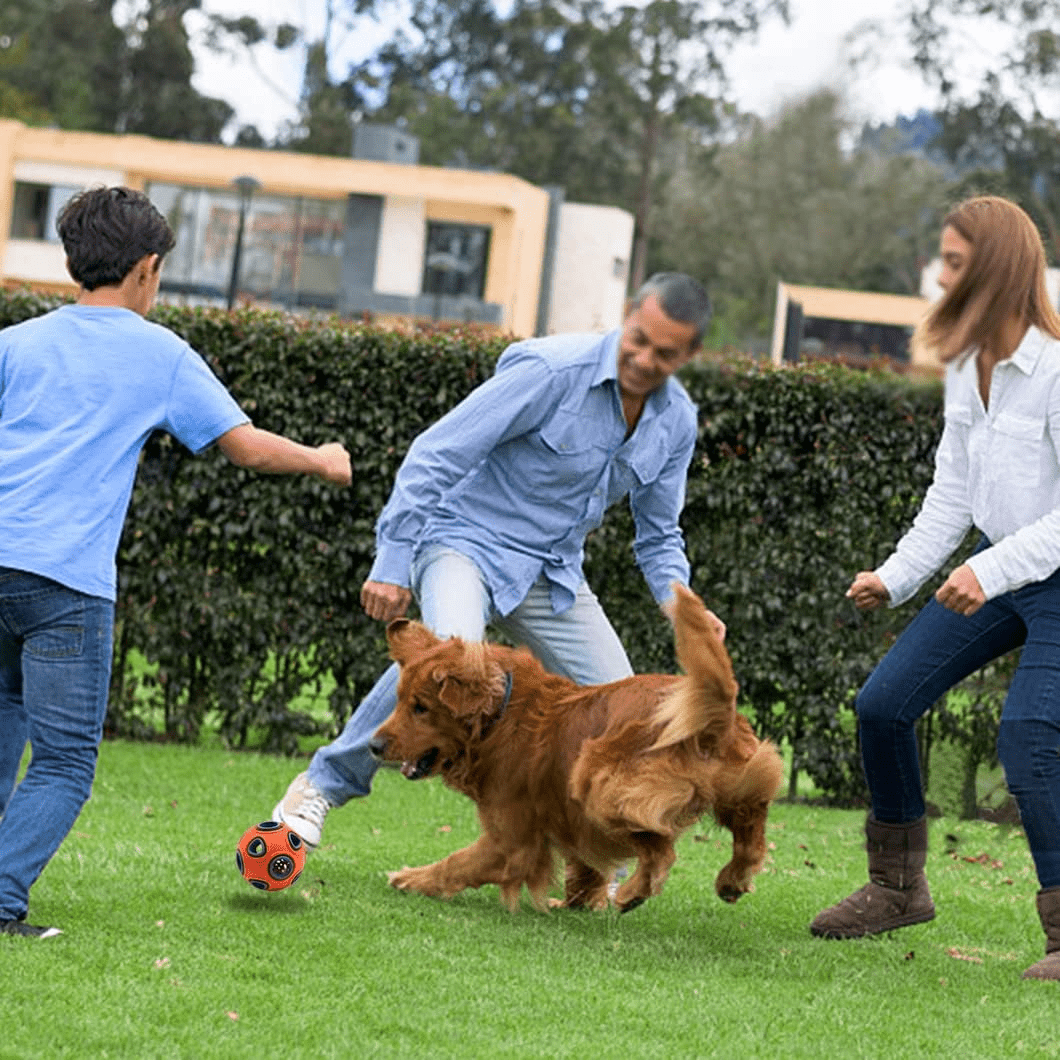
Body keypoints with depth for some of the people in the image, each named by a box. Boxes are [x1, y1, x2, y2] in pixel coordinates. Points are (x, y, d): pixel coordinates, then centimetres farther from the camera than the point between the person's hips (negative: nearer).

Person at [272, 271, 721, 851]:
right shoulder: (551, 369, -22)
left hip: (553, 572, 7)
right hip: (467, 542, -7)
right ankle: (325, 784, -20)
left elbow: (658, 534, 13)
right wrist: (392, 563, -24)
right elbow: (436, 456, -21)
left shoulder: (676, 421, -1)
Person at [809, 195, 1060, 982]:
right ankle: (899, 887, 21)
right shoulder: (967, 368, 5)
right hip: (996, 571, 8)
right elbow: (952, 494, 10)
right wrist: (897, 578, 2)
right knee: (883, 703, 4)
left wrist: (994, 569, -30)